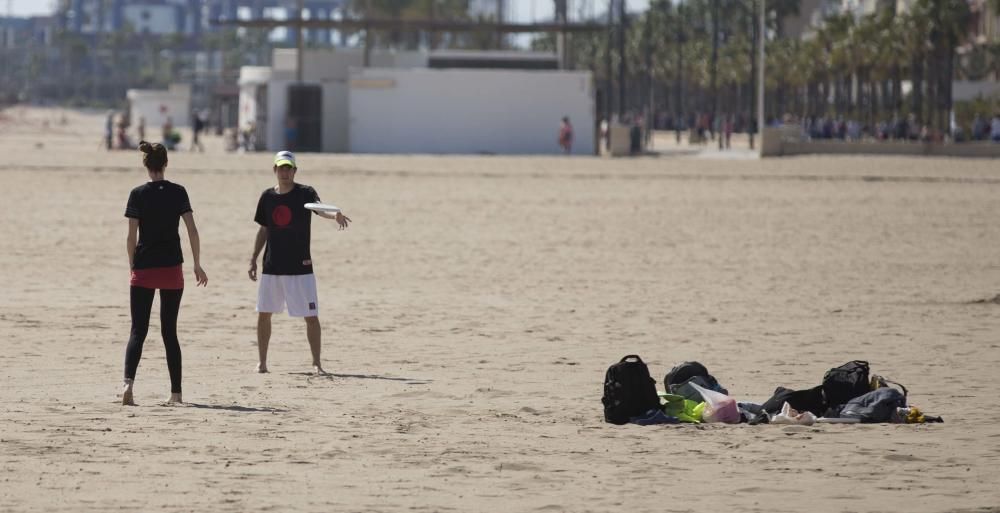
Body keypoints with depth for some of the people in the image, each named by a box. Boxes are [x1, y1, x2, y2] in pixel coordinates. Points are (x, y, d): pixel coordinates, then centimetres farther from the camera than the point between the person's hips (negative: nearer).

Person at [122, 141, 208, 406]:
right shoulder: (178, 192, 0)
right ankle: (176, 392, 9)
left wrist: (132, 267, 7)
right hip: (172, 268, 1)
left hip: (143, 269, -1)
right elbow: (192, 231, -3)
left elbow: (131, 237, -5)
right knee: (169, 331, 10)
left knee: (138, 330, 0)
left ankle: (128, 382, -22)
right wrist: (197, 265, 5)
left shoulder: (138, 194, -4)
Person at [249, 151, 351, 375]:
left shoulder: (305, 193, -7)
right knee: (264, 313, 6)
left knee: (311, 316, -5)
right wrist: (253, 259, 11)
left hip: (300, 267, -4)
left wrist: (335, 215, -49)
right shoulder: (267, 196, 6)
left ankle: (316, 363, 4)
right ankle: (262, 361, 18)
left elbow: (320, 209, -27)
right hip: (272, 267, 4)